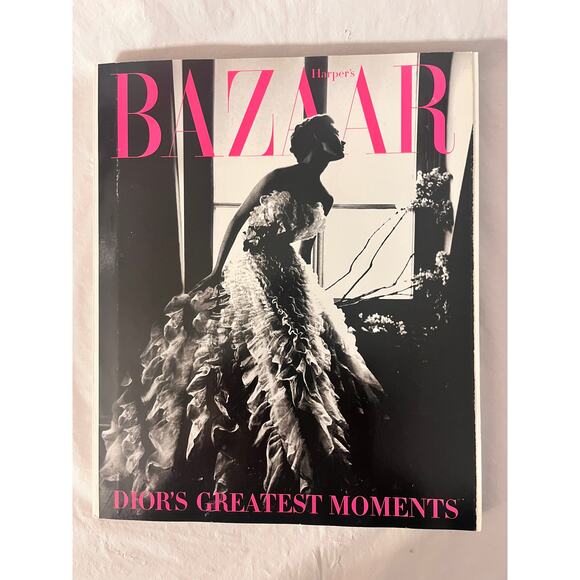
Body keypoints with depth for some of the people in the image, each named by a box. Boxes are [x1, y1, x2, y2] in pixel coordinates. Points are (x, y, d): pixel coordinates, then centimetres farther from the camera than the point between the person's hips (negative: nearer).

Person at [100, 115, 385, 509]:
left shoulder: (324, 199, 12)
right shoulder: (278, 178, -5)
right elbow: (238, 219, -4)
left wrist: (307, 285, 21)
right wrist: (216, 271, -8)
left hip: (293, 279, 6)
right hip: (254, 269, -6)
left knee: (303, 355, 7)